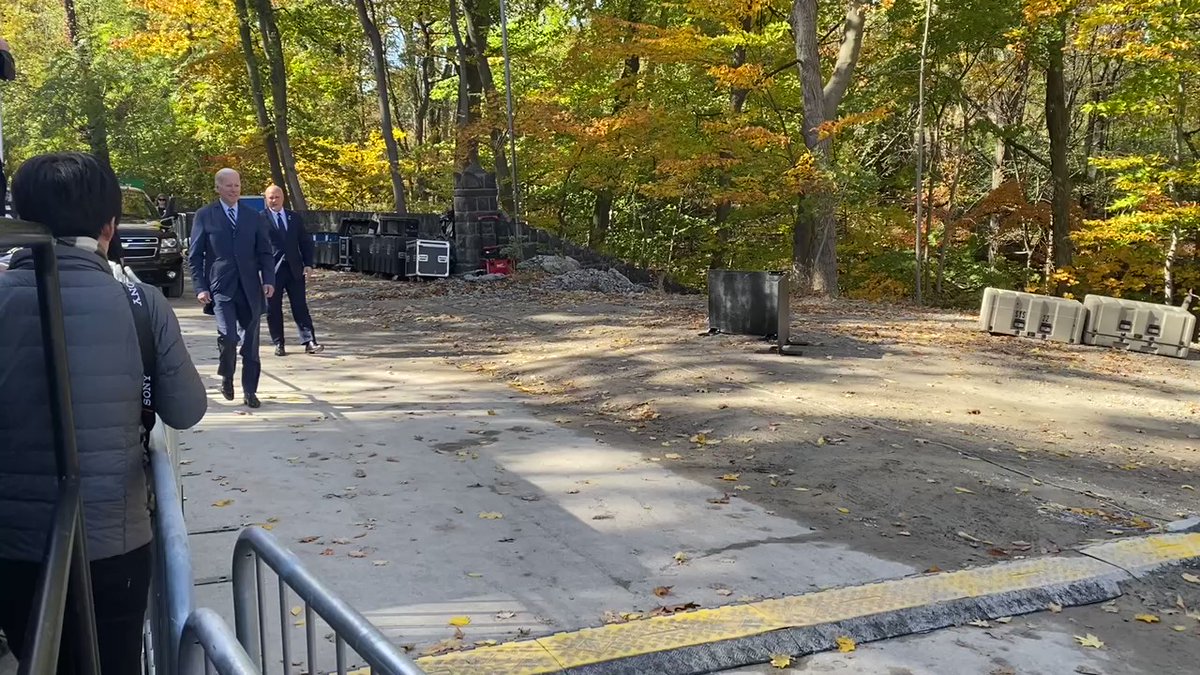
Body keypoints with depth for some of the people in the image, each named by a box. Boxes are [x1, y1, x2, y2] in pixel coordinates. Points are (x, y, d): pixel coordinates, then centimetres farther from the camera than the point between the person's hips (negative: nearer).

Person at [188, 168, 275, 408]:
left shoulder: (254, 217, 12)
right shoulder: (204, 216, 4)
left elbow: (265, 253, 11)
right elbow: (195, 256, 4)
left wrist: (268, 279, -5)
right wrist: (200, 287, -6)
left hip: (250, 288, 3)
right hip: (220, 288, -3)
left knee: (250, 341, 4)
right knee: (228, 336, -15)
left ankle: (250, 390, 15)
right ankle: (226, 378, 13)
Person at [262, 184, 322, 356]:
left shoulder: (295, 217, 12)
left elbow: (305, 242, 13)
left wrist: (308, 264, 2)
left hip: (295, 269, 2)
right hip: (272, 269, -2)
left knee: (300, 307, 1)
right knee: (273, 309, 4)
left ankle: (309, 342, -1)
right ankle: (279, 344, 13)